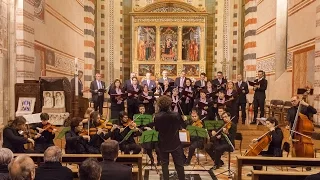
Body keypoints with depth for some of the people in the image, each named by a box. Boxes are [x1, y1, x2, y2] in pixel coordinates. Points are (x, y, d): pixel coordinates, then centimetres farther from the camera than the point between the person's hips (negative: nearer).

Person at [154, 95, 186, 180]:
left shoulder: (157, 117, -14)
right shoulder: (176, 115, -17)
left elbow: (156, 129, 3)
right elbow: (184, 126, -1)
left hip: (163, 144, 1)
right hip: (175, 143, -1)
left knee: (164, 164, 14)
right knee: (179, 164, 12)